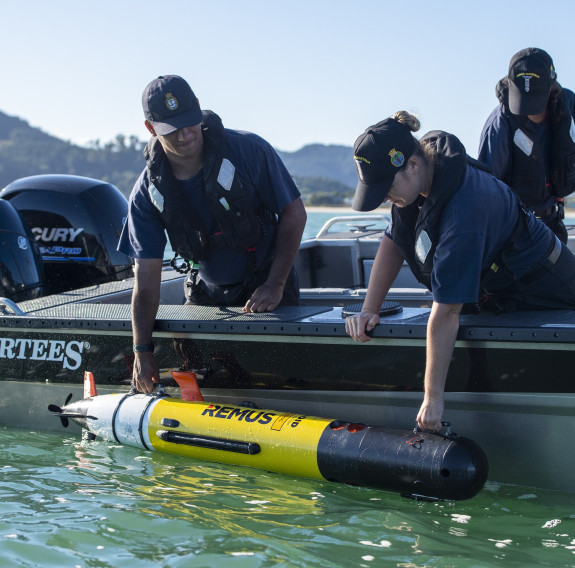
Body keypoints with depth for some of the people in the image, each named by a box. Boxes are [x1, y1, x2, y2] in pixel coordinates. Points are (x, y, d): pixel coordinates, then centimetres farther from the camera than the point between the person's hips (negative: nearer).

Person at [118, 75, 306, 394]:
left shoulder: (248, 151, -18)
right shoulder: (147, 194, -11)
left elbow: (294, 213, -9)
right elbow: (146, 278, -11)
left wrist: (275, 286, -16)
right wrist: (142, 350, -19)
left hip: (266, 286, -3)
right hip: (206, 294, 3)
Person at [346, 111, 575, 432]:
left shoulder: (464, 208, -38)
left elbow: (447, 312, -38)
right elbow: (393, 242, 0)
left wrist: (433, 397, -35)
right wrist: (370, 309, -8)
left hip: (543, 294, -8)